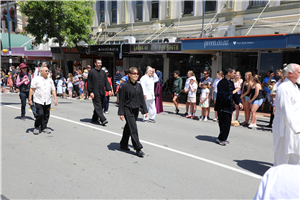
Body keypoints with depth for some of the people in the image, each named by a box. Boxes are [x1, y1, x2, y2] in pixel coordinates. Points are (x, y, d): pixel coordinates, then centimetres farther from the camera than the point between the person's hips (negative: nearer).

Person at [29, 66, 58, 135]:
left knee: (46, 115, 5)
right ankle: (36, 127, 10)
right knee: (40, 114, -11)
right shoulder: (36, 79, 1)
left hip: (48, 101, 4)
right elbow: (32, 89, -1)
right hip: (39, 101, -4)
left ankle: (44, 128, 19)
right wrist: (29, 99, -5)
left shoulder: (50, 80, 14)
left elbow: (53, 90, 14)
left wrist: (55, 99, 6)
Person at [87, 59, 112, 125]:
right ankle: (103, 120, -16)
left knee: (100, 107, 10)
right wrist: (90, 92, -11)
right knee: (98, 106, -10)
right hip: (95, 93, -6)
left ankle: (94, 119, 23)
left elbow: (106, 82, 13)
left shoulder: (103, 72, 12)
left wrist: (109, 89, 0)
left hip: (102, 93, 6)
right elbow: (89, 83, -4)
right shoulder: (91, 72, -2)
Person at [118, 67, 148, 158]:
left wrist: (145, 110, 5)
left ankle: (123, 144, 33)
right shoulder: (125, 86, -11)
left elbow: (142, 98, 9)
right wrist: (121, 113, -12)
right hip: (128, 109, -6)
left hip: (135, 110, 6)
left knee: (128, 127, 17)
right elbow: (121, 100, -10)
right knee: (133, 129, -8)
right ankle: (138, 149, -2)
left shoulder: (138, 85, 5)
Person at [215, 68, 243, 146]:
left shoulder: (231, 83, 13)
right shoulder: (222, 83, -15)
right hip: (222, 107, -9)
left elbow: (234, 93, 18)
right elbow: (221, 94, -22)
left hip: (229, 106, 9)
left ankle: (223, 139, 23)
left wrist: (239, 102, 6)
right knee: (225, 123, -8)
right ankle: (221, 139, 6)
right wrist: (232, 93, -19)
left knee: (227, 123, 13)